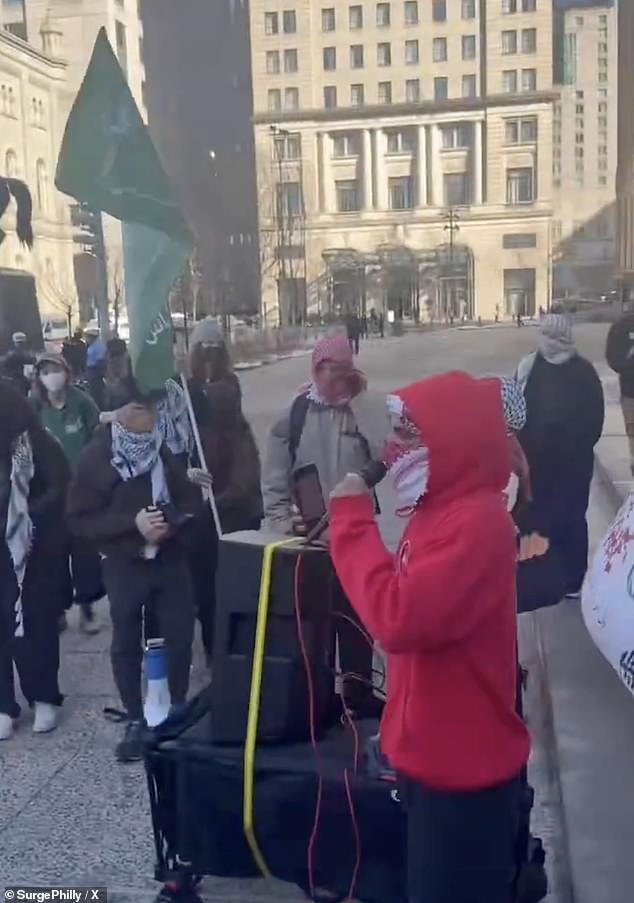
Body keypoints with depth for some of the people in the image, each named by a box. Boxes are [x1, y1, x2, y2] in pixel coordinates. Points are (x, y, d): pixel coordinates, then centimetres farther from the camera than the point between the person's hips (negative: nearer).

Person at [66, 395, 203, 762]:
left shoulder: (166, 449, 0)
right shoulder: (96, 457, -7)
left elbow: (191, 498, 5)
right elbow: (80, 518, -9)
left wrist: (171, 523, -16)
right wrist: (132, 523, -20)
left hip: (171, 559, 2)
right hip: (124, 565, -2)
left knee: (180, 637, 6)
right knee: (126, 643, 8)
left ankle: (179, 712, 26)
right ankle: (136, 721, 24)